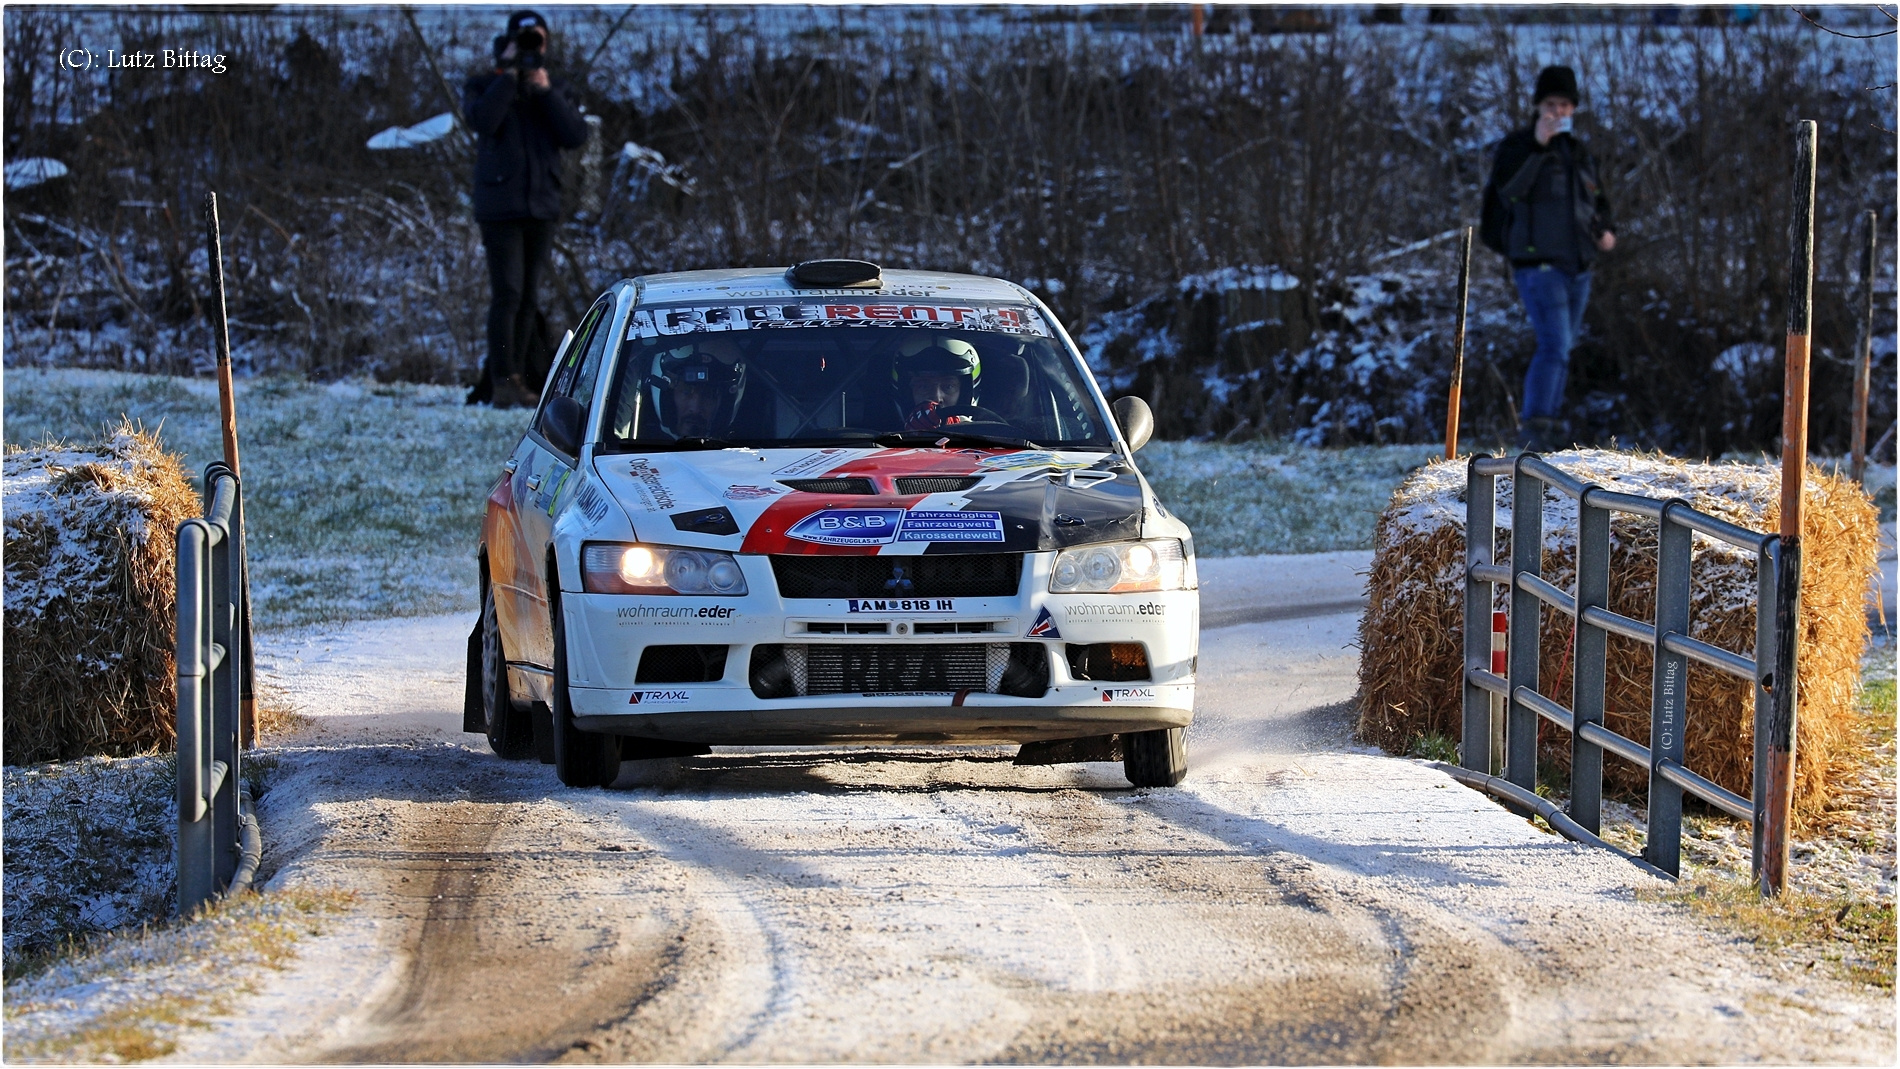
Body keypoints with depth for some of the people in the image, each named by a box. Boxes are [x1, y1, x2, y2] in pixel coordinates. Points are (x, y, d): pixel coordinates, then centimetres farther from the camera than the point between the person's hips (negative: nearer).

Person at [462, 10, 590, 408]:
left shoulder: (554, 89, 14)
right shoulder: (483, 86, 5)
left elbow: (576, 136, -1)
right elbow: (483, 121, -18)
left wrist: (546, 91, -9)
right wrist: (510, 74, -13)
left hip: (542, 206, 4)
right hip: (501, 206, -4)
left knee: (528, 297, 5)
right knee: (507, 293, -13)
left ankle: (517, 380, 9)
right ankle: (503, 381, -14)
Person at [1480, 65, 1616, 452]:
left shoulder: (1579, 154, 18)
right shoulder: (1518, 146, -3)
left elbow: (1598, 201, 29)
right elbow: (1507, 187, -23)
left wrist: (1606, 230, 8)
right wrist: (1536, 146, -30)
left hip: (1578, 268, 7)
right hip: (1539, 264, -7)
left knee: (1563, 348, 13)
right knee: (1555, 345, -19)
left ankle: (1550, 421, 24)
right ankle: (1533, 427, -20)